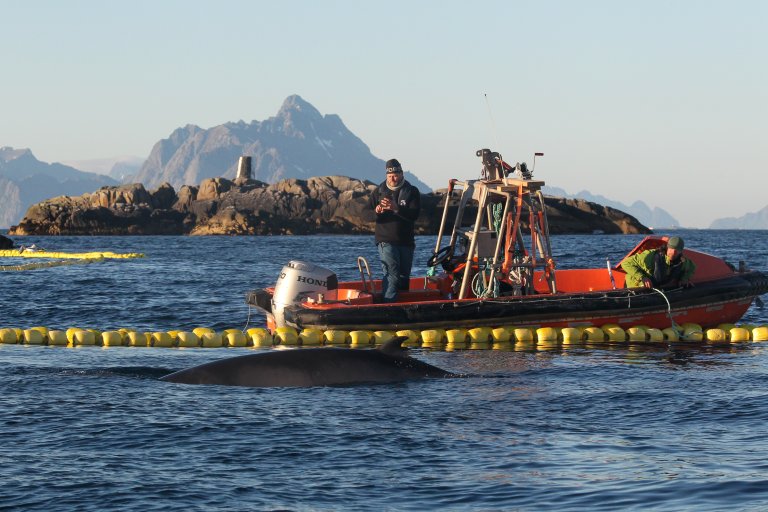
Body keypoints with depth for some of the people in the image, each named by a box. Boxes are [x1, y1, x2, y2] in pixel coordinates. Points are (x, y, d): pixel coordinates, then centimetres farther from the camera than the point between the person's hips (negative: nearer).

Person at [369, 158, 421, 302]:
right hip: (386, 241, -2)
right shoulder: (379, 191, 6)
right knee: (392, 274, -18)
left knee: (404, 277, 12)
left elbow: (414, 215, -11)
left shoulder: (412, 192, 3)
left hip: (406, 241, 2)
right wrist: (376, 211, -17)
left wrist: (396, 208, -26)